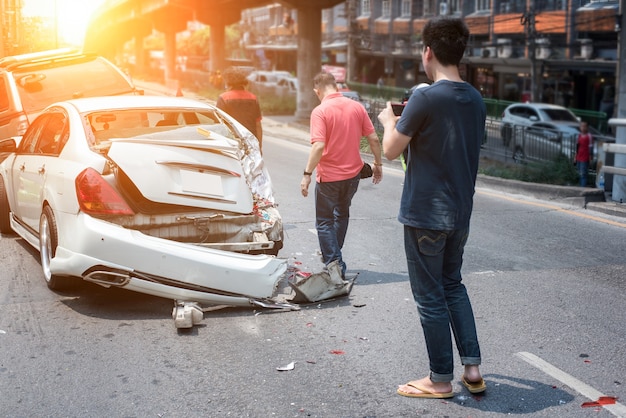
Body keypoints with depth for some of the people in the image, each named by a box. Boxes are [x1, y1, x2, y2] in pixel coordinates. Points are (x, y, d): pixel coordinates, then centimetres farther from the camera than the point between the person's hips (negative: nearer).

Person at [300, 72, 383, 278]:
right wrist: (378, 164, 13)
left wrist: (307, 174, -20)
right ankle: (332, 254, 40)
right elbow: (373, 139, 0)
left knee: (325, 221, 9)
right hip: (353, 173, 5)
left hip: (329, 176, -5)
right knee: (342, 214, 26)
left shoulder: (320, 111, -15)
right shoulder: (357, 107, -1)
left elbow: (318, 146, -25)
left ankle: (335, 265, 2)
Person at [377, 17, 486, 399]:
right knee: (453, 285, 21)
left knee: (431, 296, 4)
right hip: (460, 212, 7)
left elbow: (391, 150, -9)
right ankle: (473, 367, 19)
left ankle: (441, 380, 14)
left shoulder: (425, 99, -18)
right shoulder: (475, 100, 5)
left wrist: (390, 122, 10)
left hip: (426, 213, -7)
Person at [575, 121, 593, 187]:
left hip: (585, 159, -7)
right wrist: (575, 157, 18)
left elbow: (590, 148, -10)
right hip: (579, 158, 7)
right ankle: (580, 186, 20)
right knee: (580, 174, 13)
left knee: (583, 174, -9)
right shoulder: (579, 135, 10)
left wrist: (590, 158, -10)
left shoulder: (589, 136, -11)